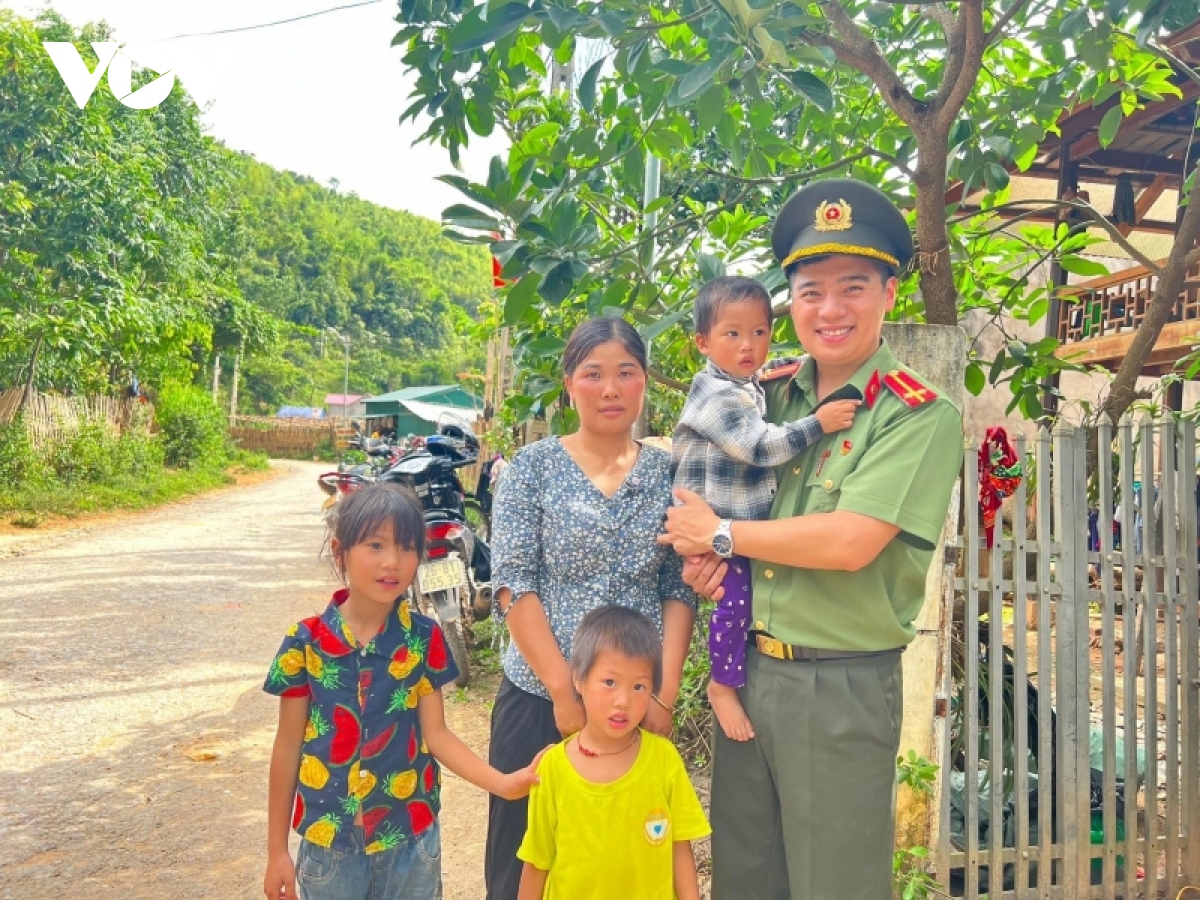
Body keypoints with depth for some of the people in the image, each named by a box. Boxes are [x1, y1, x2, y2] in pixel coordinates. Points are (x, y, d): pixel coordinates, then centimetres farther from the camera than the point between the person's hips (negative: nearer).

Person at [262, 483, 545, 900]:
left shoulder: (424, 639, -9)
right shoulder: (306, 642, -10)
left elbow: (435, 734, -5)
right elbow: (289, 744, -2)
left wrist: (502, 783, -18)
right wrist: (277, 850, 2)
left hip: (411, 837, 0)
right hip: (327, 839, 0)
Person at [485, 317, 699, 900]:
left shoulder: (667, 473, 3)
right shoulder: (532, 466, -3)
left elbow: (679, 591, 1)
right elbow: (512, 585, -10)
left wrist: (664, 695, -8)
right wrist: (564, 691, -14)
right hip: (538, 696, -1)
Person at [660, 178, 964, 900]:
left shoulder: (918, 413, -13)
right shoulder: (773, 394, 6)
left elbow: (849, 542, -24)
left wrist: (720, 534, -12)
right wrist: (707, 557, -4)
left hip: (843, 689, -6)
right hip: (747, 669, 6)